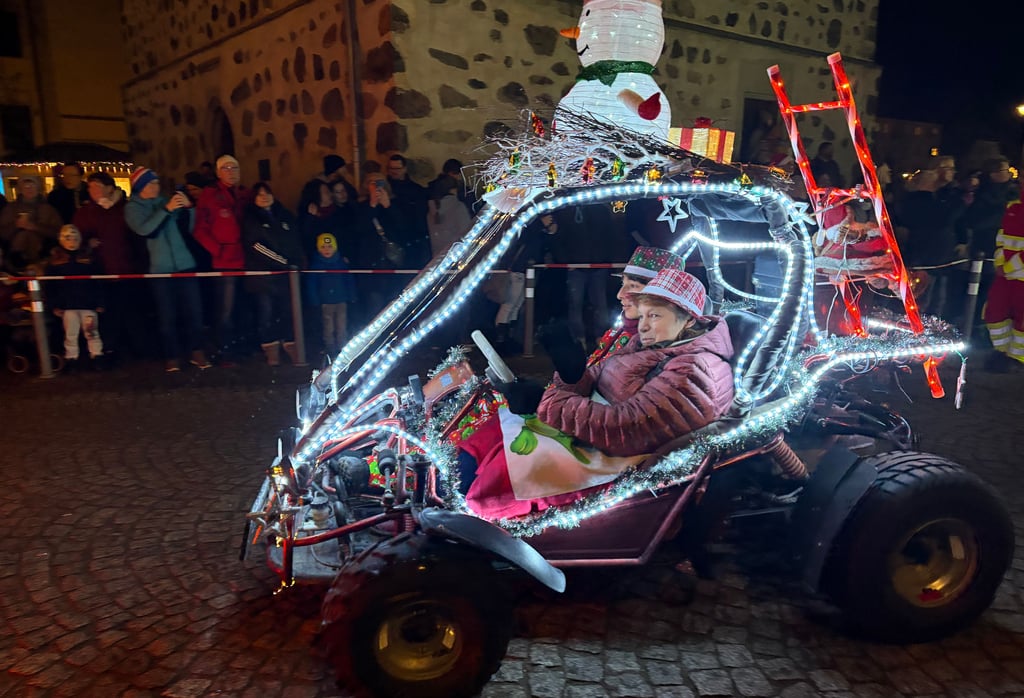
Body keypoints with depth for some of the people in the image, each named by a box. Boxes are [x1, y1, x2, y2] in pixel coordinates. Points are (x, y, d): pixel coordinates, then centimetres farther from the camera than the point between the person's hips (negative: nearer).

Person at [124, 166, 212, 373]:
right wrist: (166, 209, -21)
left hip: (185, 264, 3)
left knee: (194, 310, -1)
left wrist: (188, 207, -6)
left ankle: (196, 352, 8)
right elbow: (143, 229, -14)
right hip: (160, 269, -2)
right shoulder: (132, 207, 6)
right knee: (167, 315, -1)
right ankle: (172, 356, 8)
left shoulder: (165, 201, 15)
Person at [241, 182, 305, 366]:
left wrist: (296, 264, 2)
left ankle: (291, 347, 4)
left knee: (289, 309, -3)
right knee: (266, 311, -6)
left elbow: (296, 242, 17)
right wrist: (283, 262, -9)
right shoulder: (250, 218, 6)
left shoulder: (285, 216, 18)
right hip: (262, 273, -3)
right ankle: (271, 351, 0)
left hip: (287, 273, 3)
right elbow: (256, 245, -4)